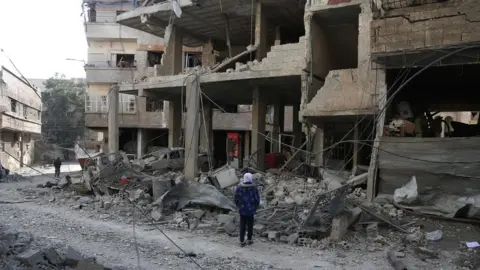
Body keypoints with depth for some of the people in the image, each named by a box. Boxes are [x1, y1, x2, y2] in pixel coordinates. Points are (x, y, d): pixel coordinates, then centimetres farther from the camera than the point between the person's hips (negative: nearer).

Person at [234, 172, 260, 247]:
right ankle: (249, 240, 27)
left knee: (242, 226, 11)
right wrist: (255, 208, 10)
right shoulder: (254, 189, -15)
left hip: (242, 211, 1)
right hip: (251, 211, -1)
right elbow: (257, 200, -9)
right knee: (250, 225, 15)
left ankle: (242, 241, 15)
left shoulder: (239, 188, -10)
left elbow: (236, 199, -2)